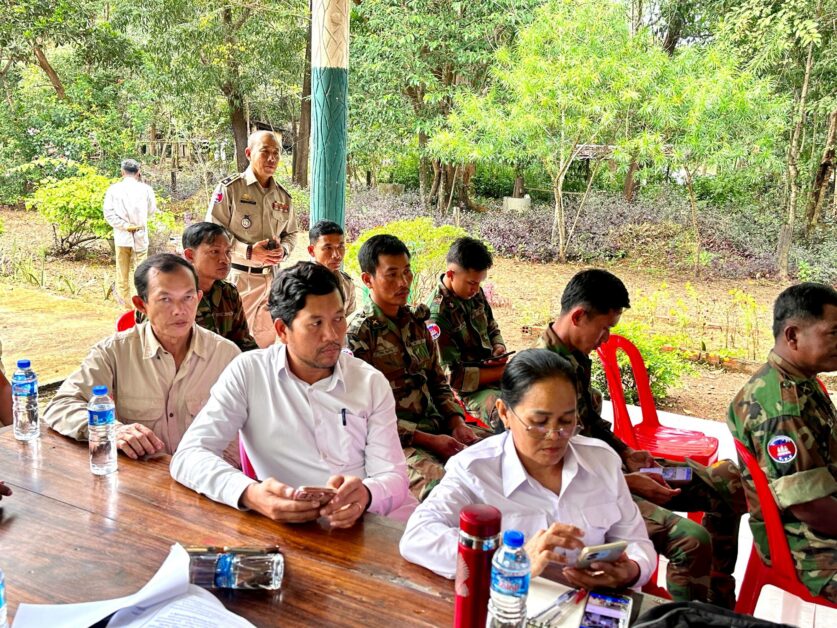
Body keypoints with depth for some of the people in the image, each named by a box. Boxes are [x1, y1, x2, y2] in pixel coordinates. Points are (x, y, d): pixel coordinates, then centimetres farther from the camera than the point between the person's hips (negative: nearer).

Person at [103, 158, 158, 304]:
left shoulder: (114, 189, -3)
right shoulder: (145, 188, -4)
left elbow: (108, 213, -8)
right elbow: (152, 211, 6)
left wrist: (125, 225, -7)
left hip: (121, 236, 1)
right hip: (140, 236, -1)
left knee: (122, 271, 10)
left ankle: (125, 302, 15)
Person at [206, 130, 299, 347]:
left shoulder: (283, 196, 11)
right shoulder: (229, 188, -6)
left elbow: (291, 234, 19)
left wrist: (283, 250, -4)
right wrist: (249, 252, -20)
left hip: (272, 278, 5)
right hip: (239, 276, -5)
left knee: (267, 338, 13)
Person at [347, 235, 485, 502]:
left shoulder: (416, 322, 15)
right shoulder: (358, 334, -7)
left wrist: (456, 421, 1)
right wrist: (427, 440, -15)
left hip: (438, 429, 7)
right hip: (396, 440, -7)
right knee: (439, 482, -35)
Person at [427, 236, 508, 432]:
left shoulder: (475, 293, 4)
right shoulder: (437, 314, -19)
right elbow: (451, 376, -19)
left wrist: (499, 348, -2)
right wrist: (500, 373, -19)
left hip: (493, 375, 9)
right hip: (468, 390, -8)